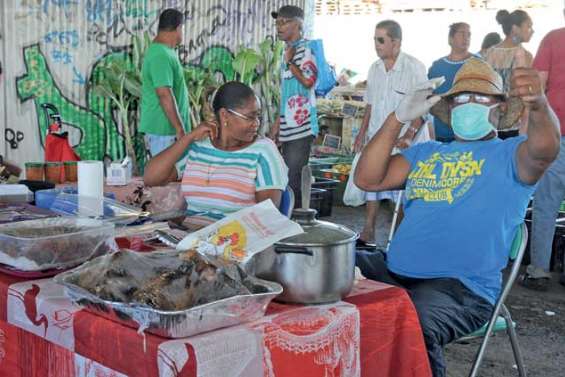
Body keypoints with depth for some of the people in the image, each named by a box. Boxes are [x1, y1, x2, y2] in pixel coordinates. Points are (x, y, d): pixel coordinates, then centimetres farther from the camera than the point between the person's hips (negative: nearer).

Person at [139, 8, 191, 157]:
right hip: (164, 129, -10)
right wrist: (180, 128, -24)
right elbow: (165, 95, -25)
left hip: (163, 127, 10)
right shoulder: (161, 56, -19)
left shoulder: (160, 51, 13)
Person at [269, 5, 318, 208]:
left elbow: (308, 81, -22)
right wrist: (278, 123, 22)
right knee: (288, 178, 9)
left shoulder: (306, 49, -6)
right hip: (288, 128, 9)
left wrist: (289, 62, -9)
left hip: (301, 127, -8)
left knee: (294, 179, -11)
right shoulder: (289, 50, 19)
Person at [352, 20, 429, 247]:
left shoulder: (414, 68, -10)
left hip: (404, 143, -6)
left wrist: (408, 136, -21)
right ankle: (367, 235, 17)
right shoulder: (375, 68, 9)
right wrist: (362, 133, 11)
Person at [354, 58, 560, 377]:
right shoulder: (426, 152, 21)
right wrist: (398, 119, 0)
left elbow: (545, 149, -18)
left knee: (415, 329, -36)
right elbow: (368, 180, 10)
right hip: (393, 271, 6)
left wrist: (539, 104, -41)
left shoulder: (510, 154, 6)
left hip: (462, 287, -6)